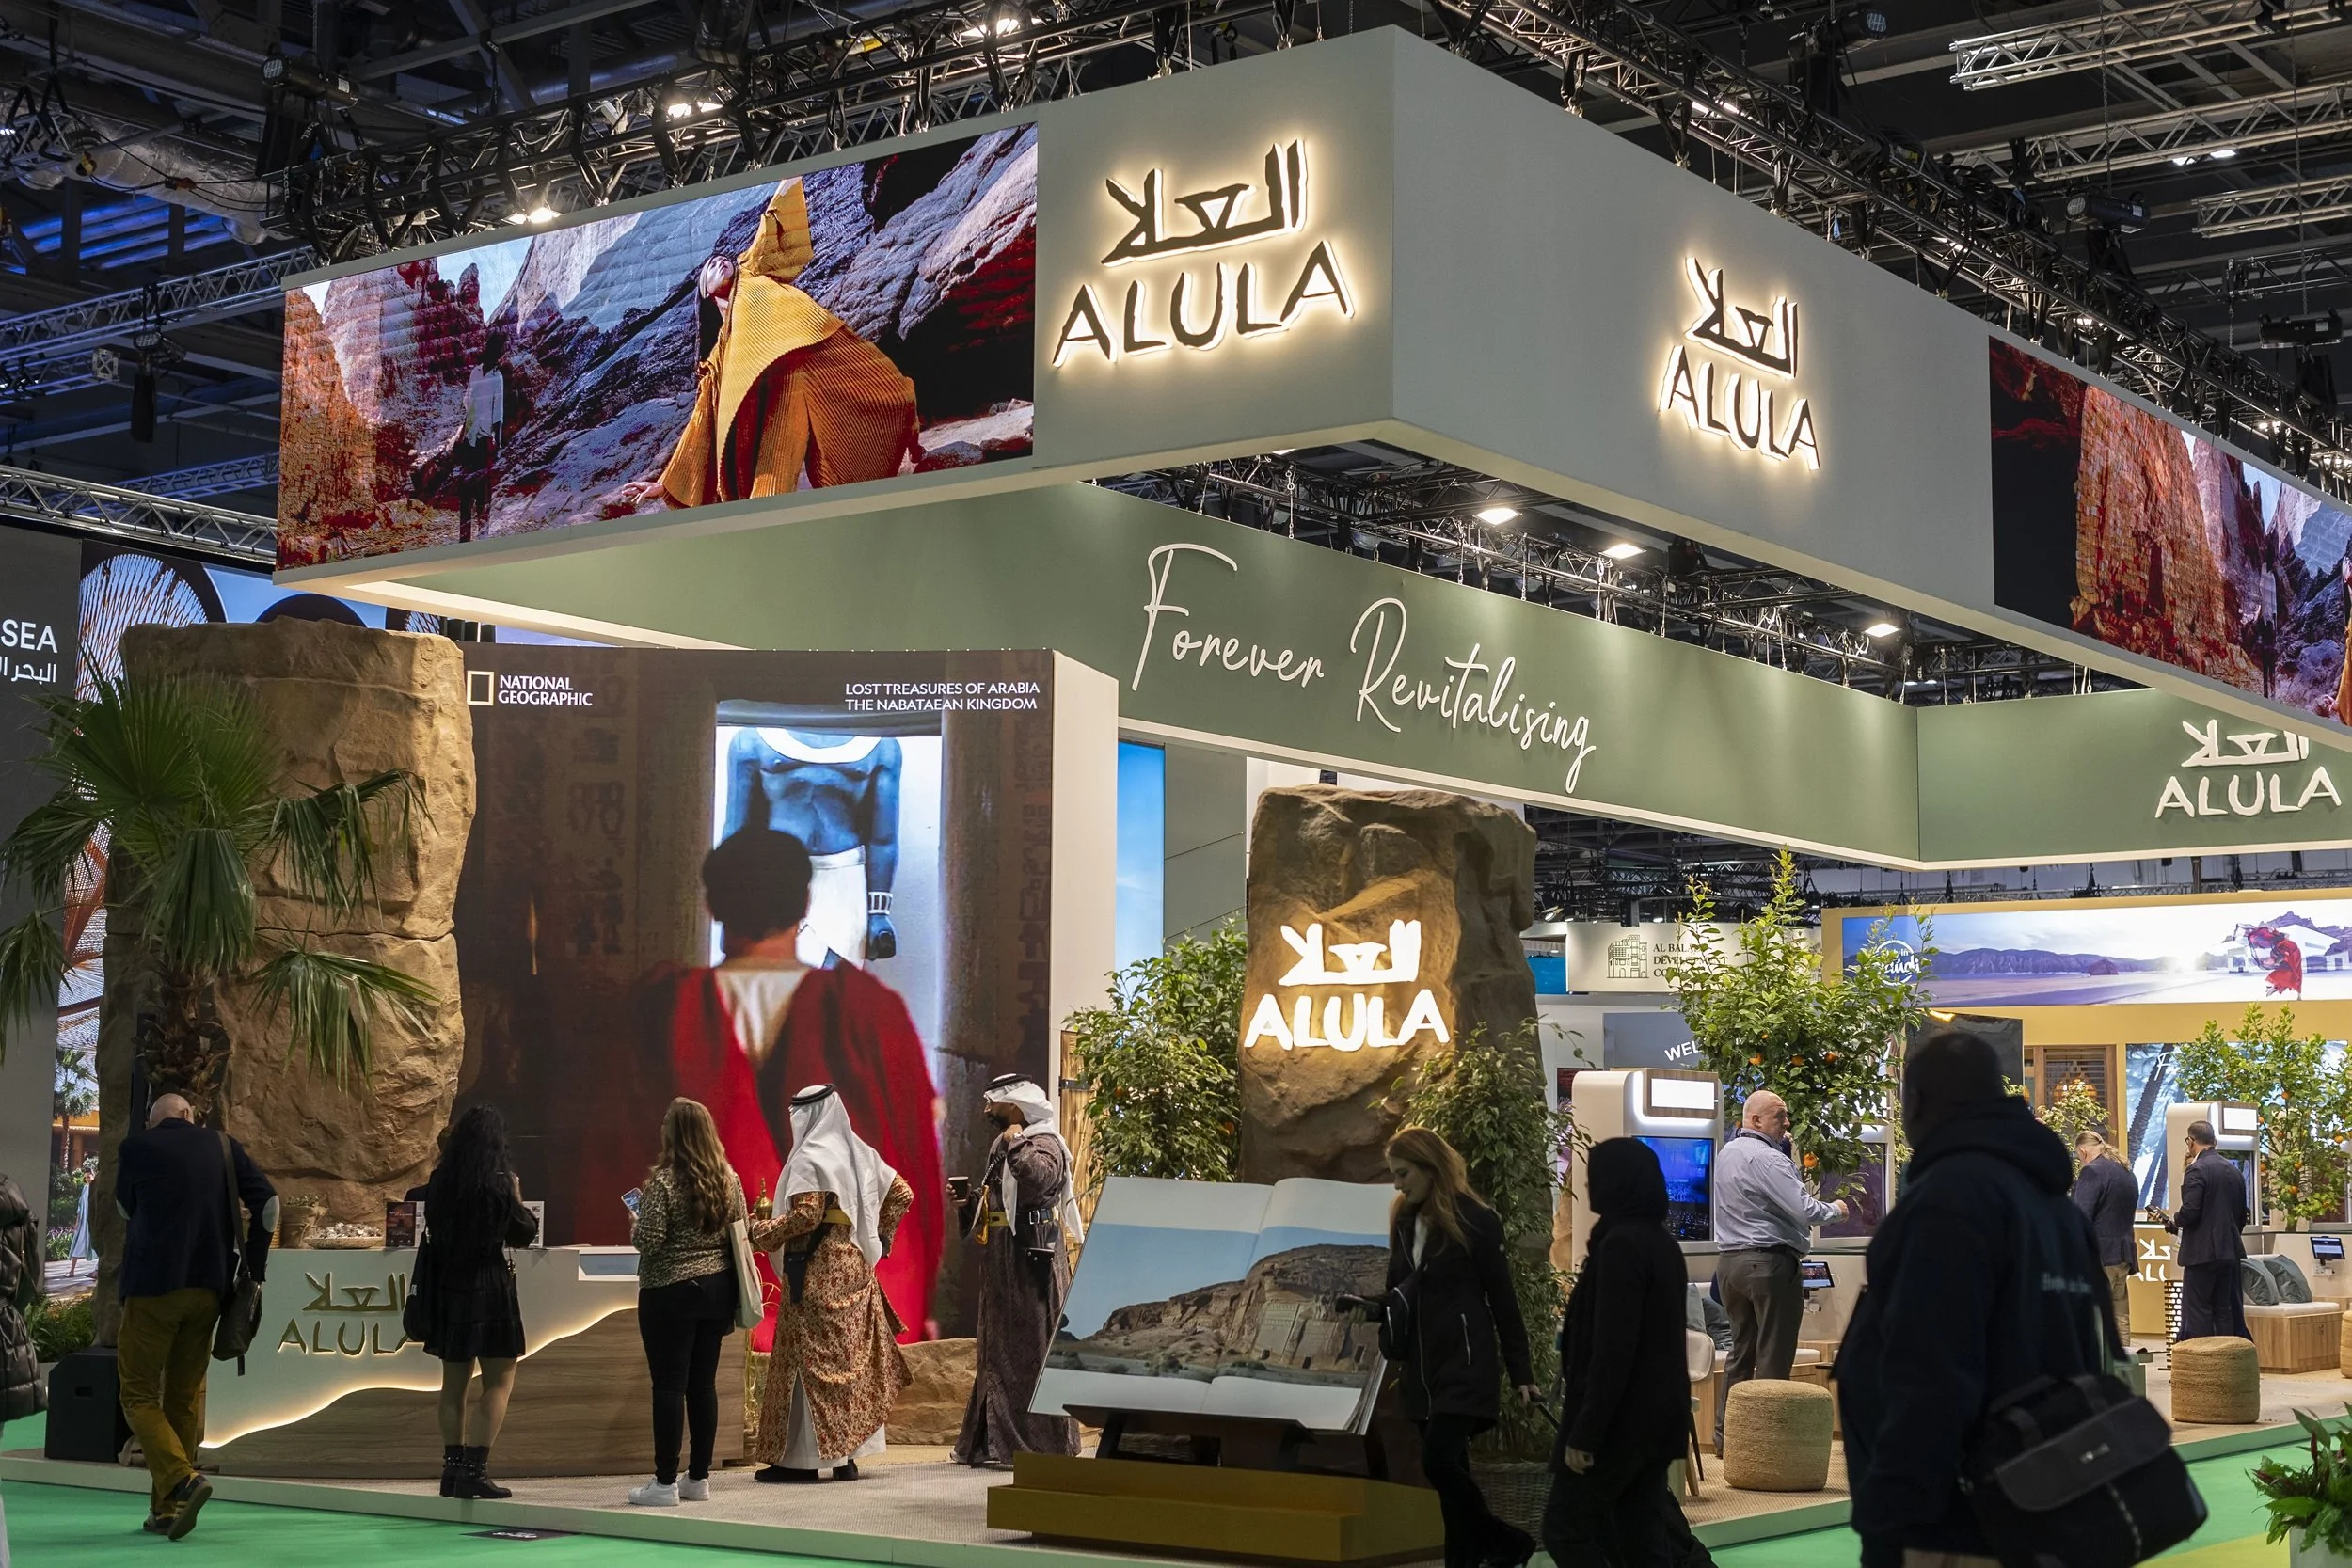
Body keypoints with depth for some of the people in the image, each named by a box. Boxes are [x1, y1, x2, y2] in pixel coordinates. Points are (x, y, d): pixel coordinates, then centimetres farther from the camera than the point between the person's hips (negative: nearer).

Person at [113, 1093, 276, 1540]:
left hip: (153, 1286, -4)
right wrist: (255, 1267, 9)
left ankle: (181, 1479, -20)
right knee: (185, 1396, 12)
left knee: (140, 1394, 2)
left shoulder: (136, 1147, 0)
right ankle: (166, 1510, 13)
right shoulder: (223, 1146, 7)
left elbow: (126, 1205, 15)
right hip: (209, 1286, 4)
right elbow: (267, 1201, 1)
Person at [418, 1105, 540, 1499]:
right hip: (489, 1286, -6)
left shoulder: (439, 1181, 3)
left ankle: (453, 1467, 18)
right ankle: (475, 1469, -8)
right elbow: (524, 1233, -6)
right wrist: (516, 1197, 8)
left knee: (454, 1381, 14)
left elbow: (433, 1230, 14)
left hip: (447, 1285, 6)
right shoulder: (498, 1182, -13)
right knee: (499, 1381, 0)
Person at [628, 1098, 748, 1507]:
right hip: (717, 1289, 6)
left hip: (670, 1292, -6)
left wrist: (635, 1227, 3)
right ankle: (698, 1478, 17)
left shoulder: (663, 1182, -15)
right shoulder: (729, 1179, 4)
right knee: (704, 1383, 11)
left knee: (669, 1385, -2)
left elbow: (648, 1242, -17)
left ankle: (665, 1483, 0)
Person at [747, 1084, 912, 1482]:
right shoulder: (859, 1153, 12)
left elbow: (805, 1215, -23)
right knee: (851, 1359, 9)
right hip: (855, 1269, 8)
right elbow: (902, 1194, 16)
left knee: (808, 1359, -3)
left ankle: (801, 1457, -1)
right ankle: (846, 1454, 12)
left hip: (816, 1273, -8)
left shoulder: (810, 1159, -13)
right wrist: (880, 1237, 18)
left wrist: (762, 1233, -12)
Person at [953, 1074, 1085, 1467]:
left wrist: (1016, 1143, -17)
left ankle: (1041, 1441, -7)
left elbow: (1038, 1177, -31)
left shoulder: (1044, 1144, -10)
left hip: (1030, 1257, -10)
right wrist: (969, 1198, 11)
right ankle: (997, 1441, 19)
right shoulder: (1002, 1146, 19)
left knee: (1031, 1345, -9)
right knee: (999, 1347, 12)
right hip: (1001, 1259, 10)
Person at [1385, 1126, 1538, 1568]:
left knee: (1439, 1460, -16)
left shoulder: (1474, 1220, -8)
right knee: (1451, 1469, 8)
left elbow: (1501, 1299, -7)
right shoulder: (1404, 1222, 10)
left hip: (1466, 1362, -7)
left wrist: (1520, 1372, -6)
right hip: (1422, 1366, 7)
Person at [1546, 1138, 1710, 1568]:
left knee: (1565, 1529, 0)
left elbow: (1612, 1350, -22)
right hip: (1657, 1413, 9)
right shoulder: (1662, 1242, 12)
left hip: (1621, 1417, -9)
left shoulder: (1620, 1244, -17)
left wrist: (1584, 1432, -20)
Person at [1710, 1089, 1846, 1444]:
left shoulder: (1726, 1155, 13)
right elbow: (1804, 1210, -21)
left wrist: (1786, 1150, 15)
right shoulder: (1767, 1159, -16)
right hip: (1769, 1263, -9)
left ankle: (1725, 1435, 13)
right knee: (1772, 1357, -2)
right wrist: (1835, 1210, -1)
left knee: (1740, 1350, 13)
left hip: (1730, 1261, 9)